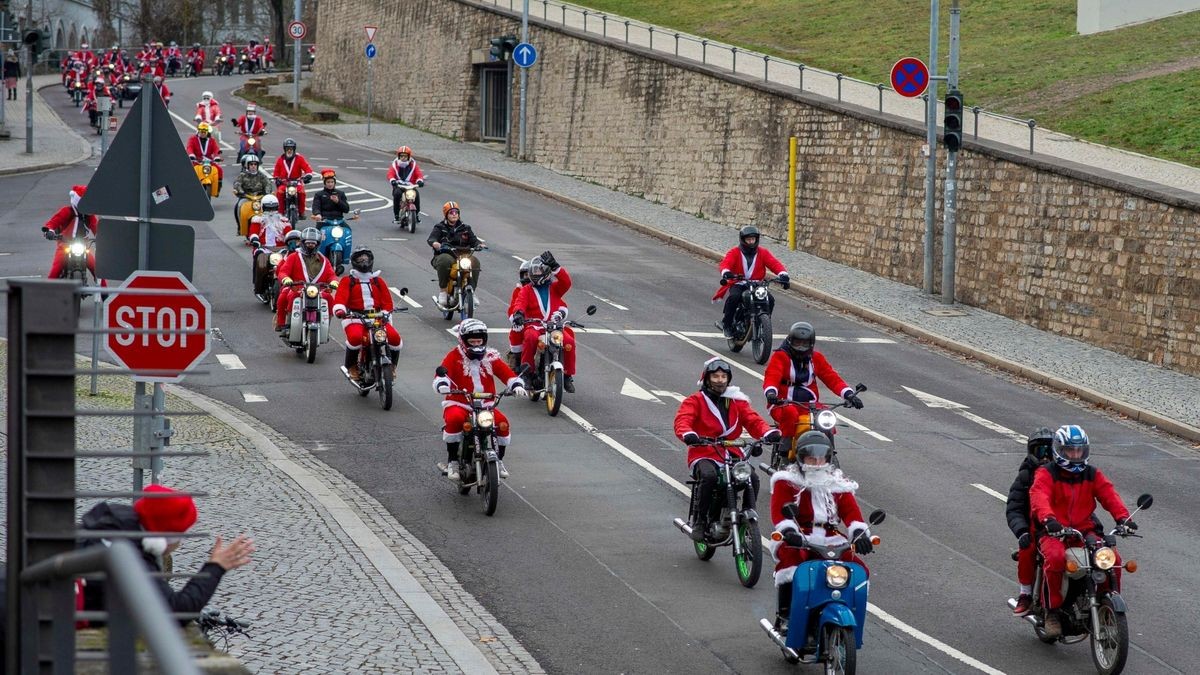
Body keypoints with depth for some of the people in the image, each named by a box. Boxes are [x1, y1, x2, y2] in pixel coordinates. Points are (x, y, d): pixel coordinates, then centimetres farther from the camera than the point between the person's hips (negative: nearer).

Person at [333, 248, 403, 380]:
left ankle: (392, 366, 7)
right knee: (355, 338, -36)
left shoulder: (378, 281, 21)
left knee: (395, 338, -20)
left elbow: (387, 300, 11)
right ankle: (351, 367, -11)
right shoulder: (348, 281, 11)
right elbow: (340, 297, -7)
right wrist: (339, 309, -29)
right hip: (355, 318, -3)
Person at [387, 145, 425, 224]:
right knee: (397, 194, -34)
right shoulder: (395, 165, 7)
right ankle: (396, 215, -22)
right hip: (398, 186, -1)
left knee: (416, 194, -30)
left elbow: (419, 174, -3)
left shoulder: (413, 165, 10)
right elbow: (390, 174, -10)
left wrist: (420, 180, -27)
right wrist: (392, 180, -33)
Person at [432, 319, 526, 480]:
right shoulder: (455, 356, 0)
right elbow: (441, 375, -14)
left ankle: (499, 461, 3)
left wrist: (517, 385, -17)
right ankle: (452, 462, -18)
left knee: (503, 423, -22)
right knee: (454, 420, -35)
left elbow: (507, 373, 3)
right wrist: (442, 384, -37)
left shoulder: (490, 357, 10)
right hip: (458, 403, -3)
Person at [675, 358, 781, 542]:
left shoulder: (737, 401, 16)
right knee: (709, 476, -36)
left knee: (753, 478, -24)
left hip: (733, 455, 3)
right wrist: (688, 434, -37)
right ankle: (700, 521, -22)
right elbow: (682, 420, -12)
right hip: (704, 455, -3)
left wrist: (768, 432, -18)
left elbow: (752, 420, 4)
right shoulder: (695, 401, 5)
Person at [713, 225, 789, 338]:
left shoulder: (763, 252, 6)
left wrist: (783, 274, -28)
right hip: (738, 284, -2)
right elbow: (725, 263, -17)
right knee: (733, 298, -33)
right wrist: (726, 272, -42)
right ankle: (727, 324, -15)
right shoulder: (735, 252, -1)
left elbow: (774, 263, -7)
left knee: (770, 300, -21)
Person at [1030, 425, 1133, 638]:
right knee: (1056, 558, -36)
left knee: (1113, 558, -20)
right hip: (1054, 533, -4)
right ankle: (1052, 612, -21)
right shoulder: (1046, 474, -1)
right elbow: (1039, 497, -21)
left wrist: (1123, 517, -23)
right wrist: (1048, 519, -43)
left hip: (1085, 531, 4)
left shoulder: (1093, 475, 13)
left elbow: (1109, 495, -3)